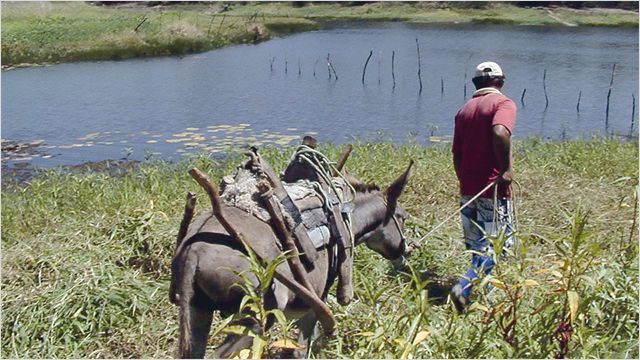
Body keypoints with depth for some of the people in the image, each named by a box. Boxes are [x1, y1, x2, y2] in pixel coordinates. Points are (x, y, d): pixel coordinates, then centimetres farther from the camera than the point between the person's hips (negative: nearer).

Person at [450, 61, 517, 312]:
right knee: (496, 244, -2)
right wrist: (506, 169, -20)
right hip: (493, 190, -7)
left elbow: (456, 153, 13)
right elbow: (500, 133, -27)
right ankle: (465, 286, -19)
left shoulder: (464, 110, 14)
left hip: (468, 190, 7)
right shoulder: (503, 103, -6)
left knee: (477, 245, 16)